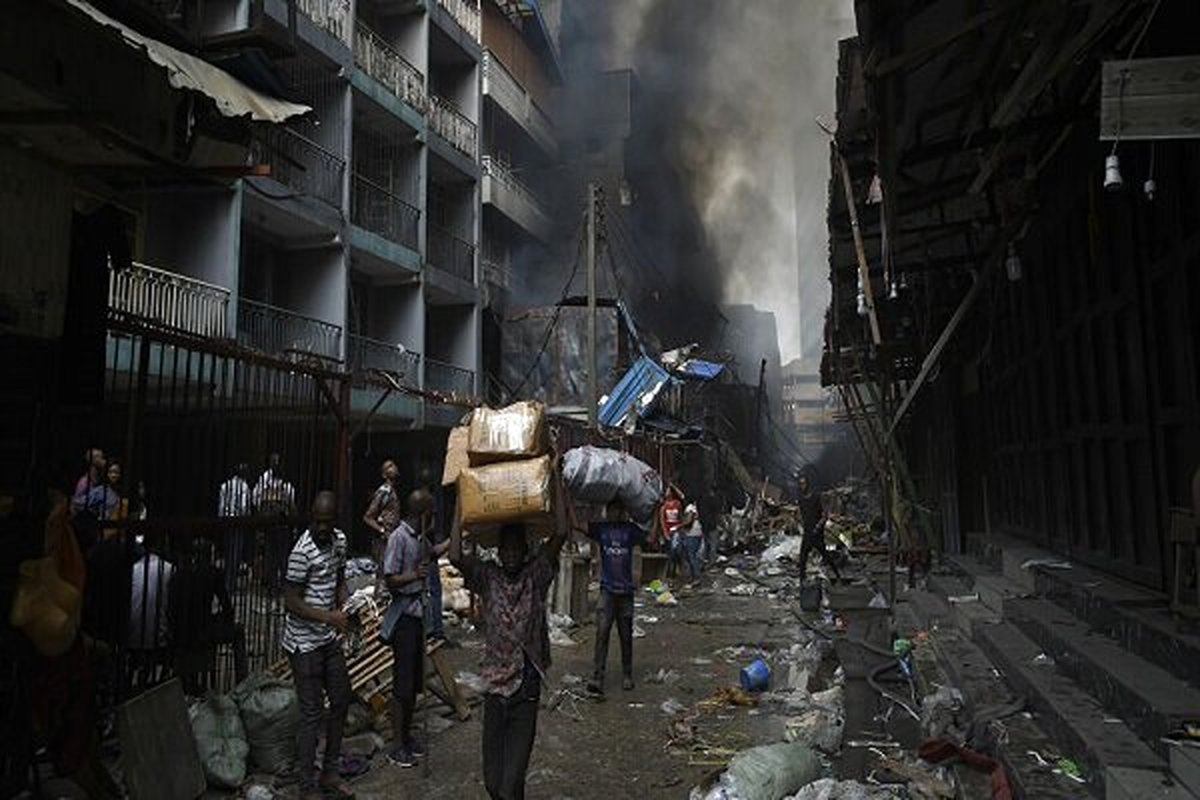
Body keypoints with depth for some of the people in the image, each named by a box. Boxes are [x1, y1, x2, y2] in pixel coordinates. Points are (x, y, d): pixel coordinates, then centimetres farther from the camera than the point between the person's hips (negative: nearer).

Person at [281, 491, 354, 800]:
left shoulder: (339, 540, 2)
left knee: (341, 701, 15)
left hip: (330, 638, 8)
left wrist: (344, 609, -4)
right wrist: (329, 618, -27)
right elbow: (291, 601, -20)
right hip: (304, 643, -8)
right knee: (312, 713, -1)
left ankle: (329, 773, 31)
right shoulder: (302, 551, -21)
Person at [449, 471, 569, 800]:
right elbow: (455, 556, -13)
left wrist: (556, 480, -14)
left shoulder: (536, 576, -1)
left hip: (527, 689, -2)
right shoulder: (488, 578, 3)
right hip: (494, 684, 2)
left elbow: (560, 533, -13)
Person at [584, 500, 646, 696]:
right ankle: (596, 679, -11)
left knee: (626, 636, 11)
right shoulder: (600, 528, 1)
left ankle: (627, 675, 27)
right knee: (601, 634, -9)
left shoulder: (630, 529, 2)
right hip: (607, 590, -1)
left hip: (626, 590, 1)